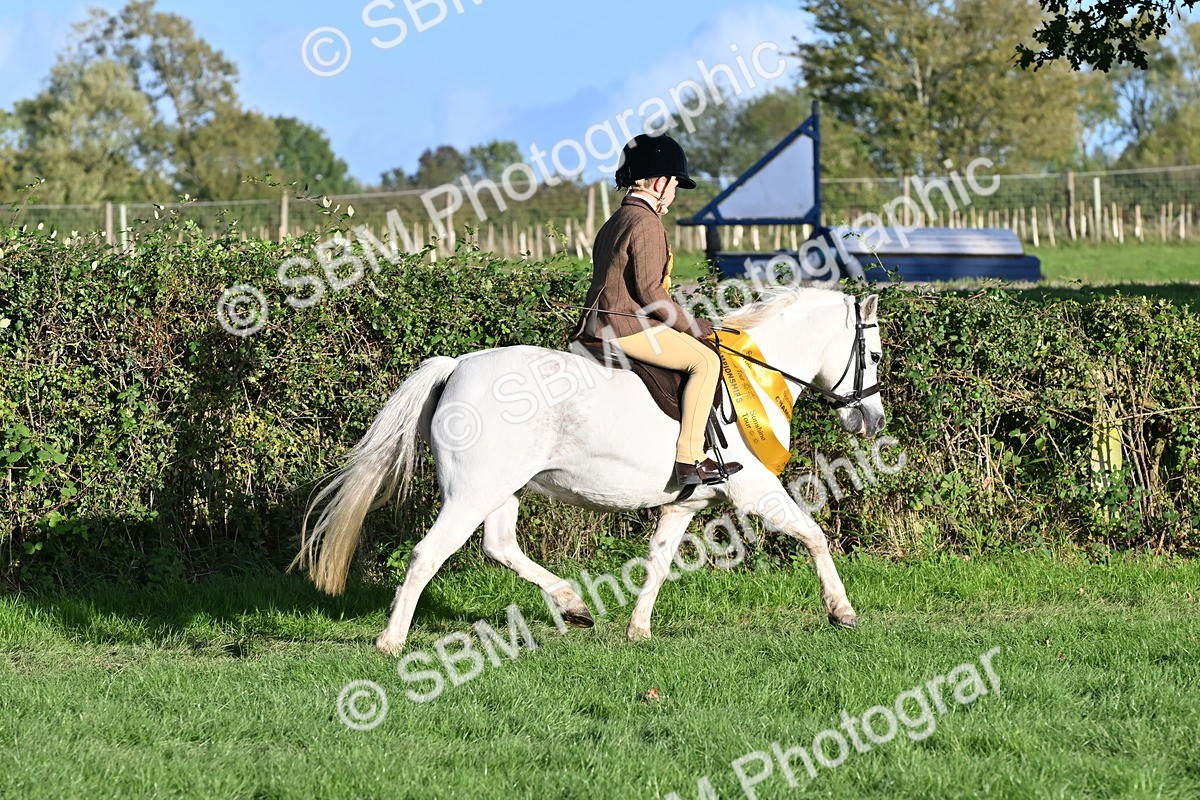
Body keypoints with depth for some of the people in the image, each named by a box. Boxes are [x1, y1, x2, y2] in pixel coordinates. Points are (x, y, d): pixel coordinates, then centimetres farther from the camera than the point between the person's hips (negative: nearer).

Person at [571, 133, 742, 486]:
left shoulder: (615, 222, 20)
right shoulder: (646, 222, -12)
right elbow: (649, 289, -20)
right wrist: (691, 324, -10)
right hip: (629, 327, -11)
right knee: (705, 360, -12)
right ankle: (690, 459, -19)